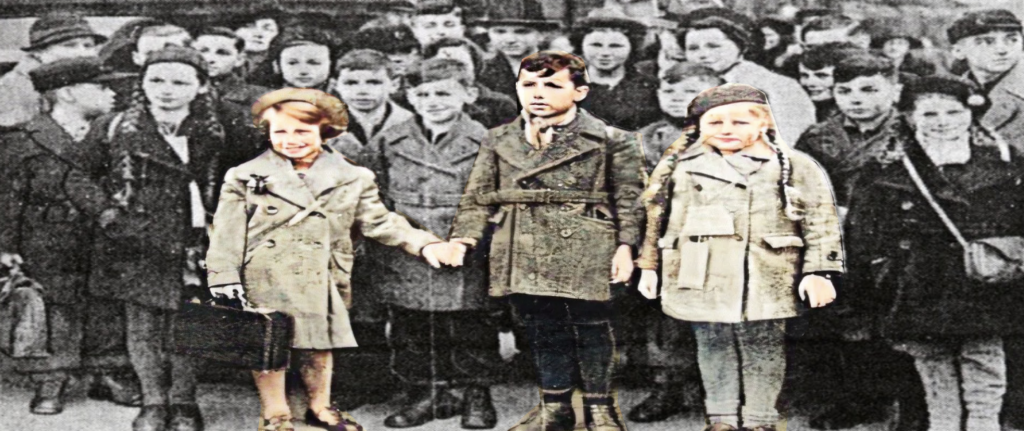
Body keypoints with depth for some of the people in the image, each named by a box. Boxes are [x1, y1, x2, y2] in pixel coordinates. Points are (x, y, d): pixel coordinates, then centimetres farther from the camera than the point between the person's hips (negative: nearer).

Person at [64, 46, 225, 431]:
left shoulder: (214, 135, 2)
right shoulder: (114, 129, 2)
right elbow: (80, 178, 7)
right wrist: (107, 213, -7)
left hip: (191, 249, 0)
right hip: (137, 248, 1)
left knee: (183, 328, 3)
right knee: (142, 328, 6)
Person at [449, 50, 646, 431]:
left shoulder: (610, 140, 1)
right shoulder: (498, 141, 11)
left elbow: (628, 199, 2)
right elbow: (478, 196, 12)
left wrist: (625, 246, -6)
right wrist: (463, 238, -1)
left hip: (585, 253, -3)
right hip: (524, 254, 4)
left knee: (591, 328, 2)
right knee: (541, 329, 10)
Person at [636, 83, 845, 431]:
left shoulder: (795, 167, 2)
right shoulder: (680, 165, 7)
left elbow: (820, 222, 2)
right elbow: (655, 216, 12)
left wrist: (817, 271, -5)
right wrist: (648, 266, 11)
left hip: (766, 282, -1)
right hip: (704, 281, 2)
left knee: (763, 350, 5)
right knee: (713, 348, 8)